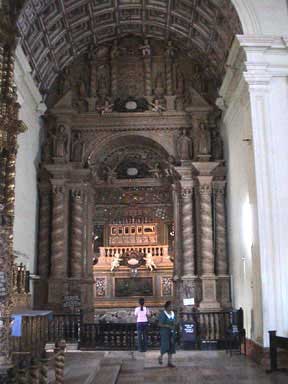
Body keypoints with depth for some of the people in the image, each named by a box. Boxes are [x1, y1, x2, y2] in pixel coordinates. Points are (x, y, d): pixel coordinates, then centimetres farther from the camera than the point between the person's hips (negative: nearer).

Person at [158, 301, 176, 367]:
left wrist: (174, 324, -5)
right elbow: (160, 324, -13)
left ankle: (170, 362, 10)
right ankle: (160, 357, 17)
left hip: (172, 333, 6)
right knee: (165, 346, -10)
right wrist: (168, 326, -21)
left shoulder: (173, 313, 8)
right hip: (164, 332, -6)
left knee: (171, 347, 4)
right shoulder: (163, 314, -10)